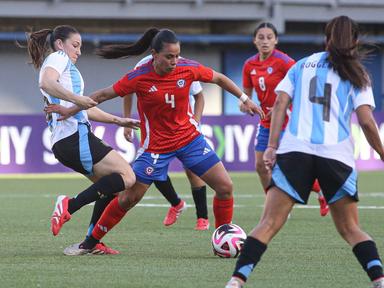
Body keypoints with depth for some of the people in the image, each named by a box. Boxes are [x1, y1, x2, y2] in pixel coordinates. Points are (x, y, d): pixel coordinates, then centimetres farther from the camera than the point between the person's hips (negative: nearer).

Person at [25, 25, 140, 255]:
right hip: (75, 135, -10)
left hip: (62, 142, 10)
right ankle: (70, 206, -21)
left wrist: (118, 120, 31)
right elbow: (47, 83, -22)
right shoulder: (58, 58, 2)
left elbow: (84, 109, 33)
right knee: (126, 177, -14)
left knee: (111, 185, 15)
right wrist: (76, 99, -30)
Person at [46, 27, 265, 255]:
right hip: (156, 145, -3)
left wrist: (245, 99, 10)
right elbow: (103, 95, -7)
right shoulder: (139, 78, -19)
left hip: (190, 138, 3)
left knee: (225, 187, -5)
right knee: (129, 197, -2)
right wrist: (71, 110, -5)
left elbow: (220, 79, 6)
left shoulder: (188, 69, -13)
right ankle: (91, 241, 15)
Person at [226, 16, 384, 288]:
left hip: (294, 151, 0)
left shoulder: (302, 66, 19)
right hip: (338, 154, 0)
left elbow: (280, 104, 7)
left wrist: (272, 147, 2)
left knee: (269, 224, -3)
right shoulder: (357, 75, 13)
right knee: (350, 228, 13)